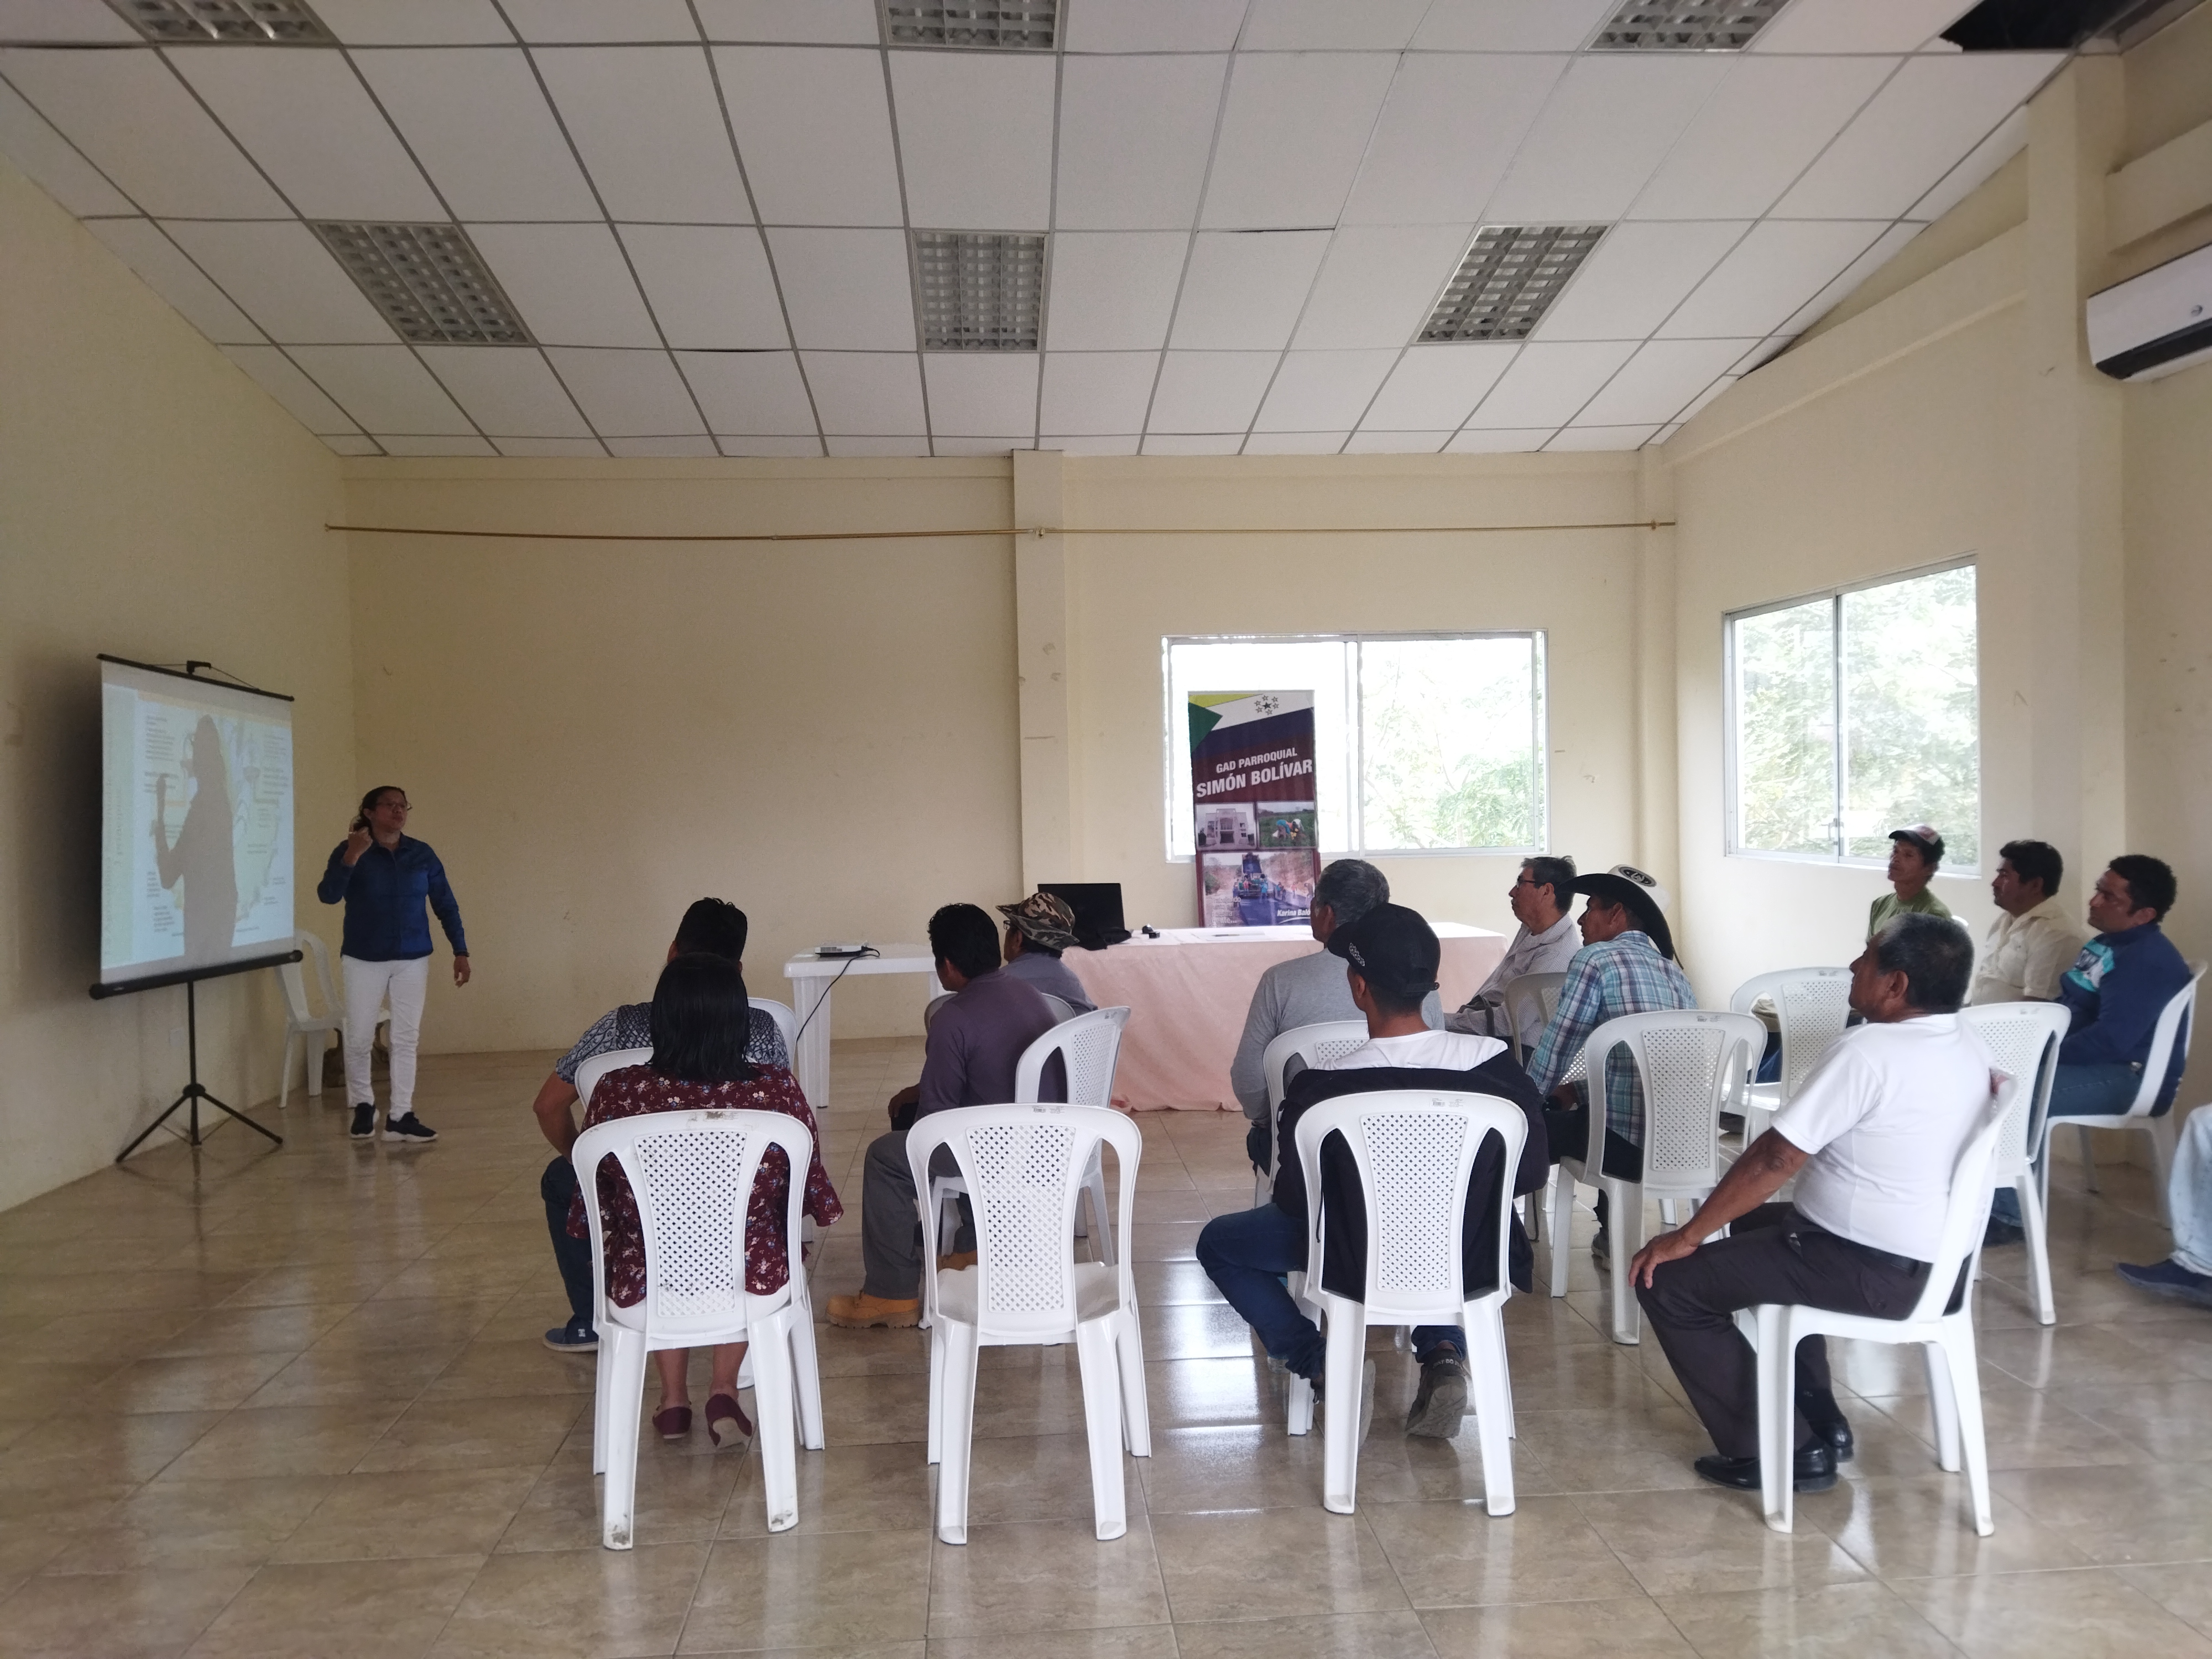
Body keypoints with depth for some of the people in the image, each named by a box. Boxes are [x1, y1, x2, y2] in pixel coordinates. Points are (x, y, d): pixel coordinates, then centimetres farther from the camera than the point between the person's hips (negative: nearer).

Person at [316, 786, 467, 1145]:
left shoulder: (422, 854, 3)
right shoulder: (349, 851, -4)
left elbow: (445, 905, 6)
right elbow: (328, 896, -18)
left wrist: (461, 951, 0)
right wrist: (351, 858, -30)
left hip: (413, 959, 2)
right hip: (364, 959, -2)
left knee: (407, 1038, 2)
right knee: (359, 1038, 3)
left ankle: (400, 1116, 8)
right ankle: (363, 1105, 26)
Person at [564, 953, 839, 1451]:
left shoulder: (619, 1092, -16)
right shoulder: (777, 1089, -16)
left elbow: (593, 1200, -4)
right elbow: (811, 1187, -3)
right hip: (753, 1279, -1)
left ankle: (674, 1398, 37)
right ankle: (724, 1392, 25)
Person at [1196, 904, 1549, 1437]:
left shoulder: (1320, 1088, -26)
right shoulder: (1494, 1063, -19)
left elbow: (1292, 1199, -12)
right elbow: (1531, 1173, -5)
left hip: (1358, 1268, -2)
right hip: (1468, 1263, 2)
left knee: (1218, 1243, 21)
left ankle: (1322, 1363, 12)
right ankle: (1443, 1350, 17)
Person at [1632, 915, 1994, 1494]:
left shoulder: (1869, 1050, -23)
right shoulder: (1968, 1045, 4)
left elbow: (1774, 1159, -23)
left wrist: (1686, 1236, -13)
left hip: (1874, 1271, -9)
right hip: (1941, 1258, 9)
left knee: (1669, 1283, -3)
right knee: (1758, 1228, 31)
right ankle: (1821, 1422, 28)